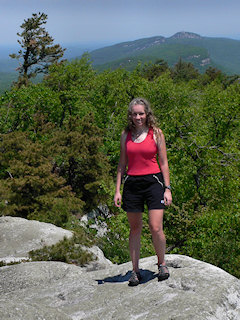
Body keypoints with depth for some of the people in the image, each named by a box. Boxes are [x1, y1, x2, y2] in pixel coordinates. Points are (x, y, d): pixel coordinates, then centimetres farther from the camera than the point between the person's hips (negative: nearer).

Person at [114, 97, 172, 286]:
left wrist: (167, 188, -3)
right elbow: (122, 164, 12)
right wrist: (117, 190, 7)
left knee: (156, 228, -10)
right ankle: (135, 271, 17)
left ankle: (162, 264, 14)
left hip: (153, 182, -2)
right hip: (132, 183, 3)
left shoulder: (156, 133, 2)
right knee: (135, 228, 6)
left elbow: (163, 163, 3)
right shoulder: (126, 135, 9)